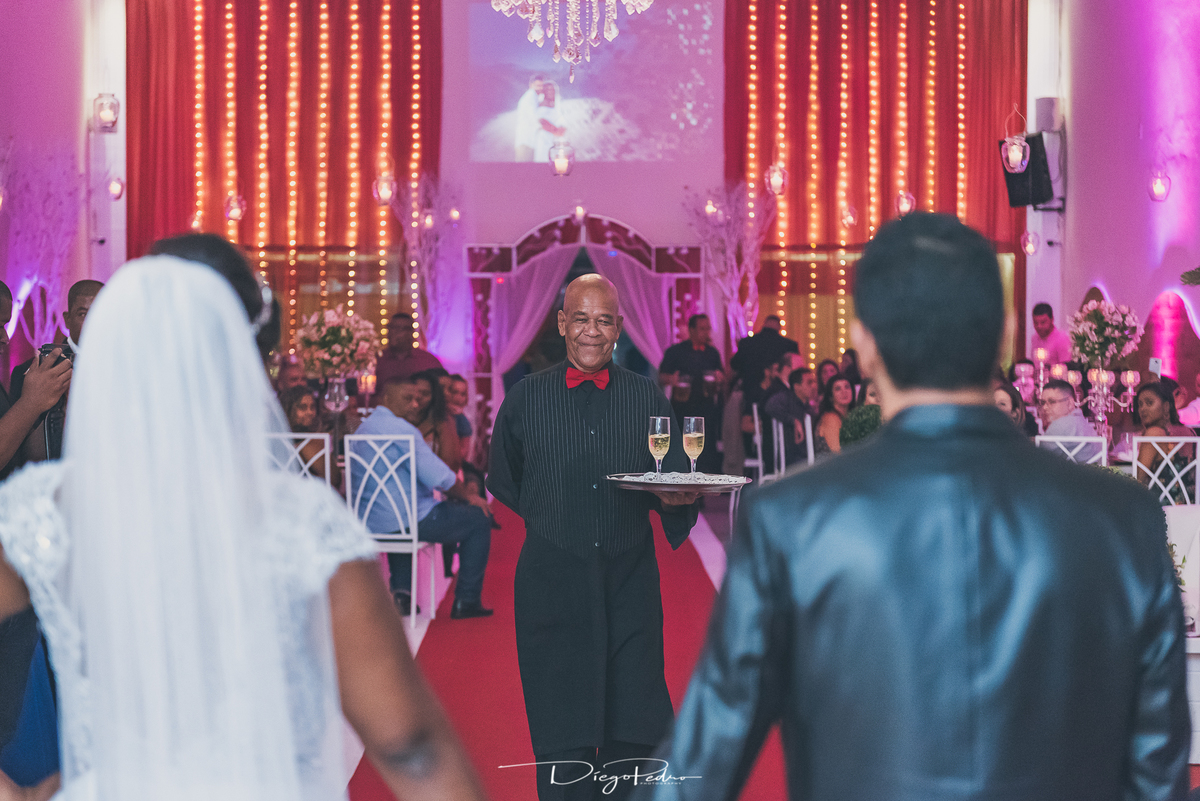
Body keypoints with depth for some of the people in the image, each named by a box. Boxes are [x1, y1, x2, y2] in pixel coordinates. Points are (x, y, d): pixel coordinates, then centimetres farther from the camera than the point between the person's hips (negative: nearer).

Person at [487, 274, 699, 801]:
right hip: (552, 579, -1)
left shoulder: (647, 398, 8)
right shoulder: (526, 397, 6)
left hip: (630, 580, 1)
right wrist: (553, 520, 9)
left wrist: (676, 496, -15)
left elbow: (677, 484, 7)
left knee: (635, 729, -2)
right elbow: (502, 482, 18)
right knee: (563, 737, -2)